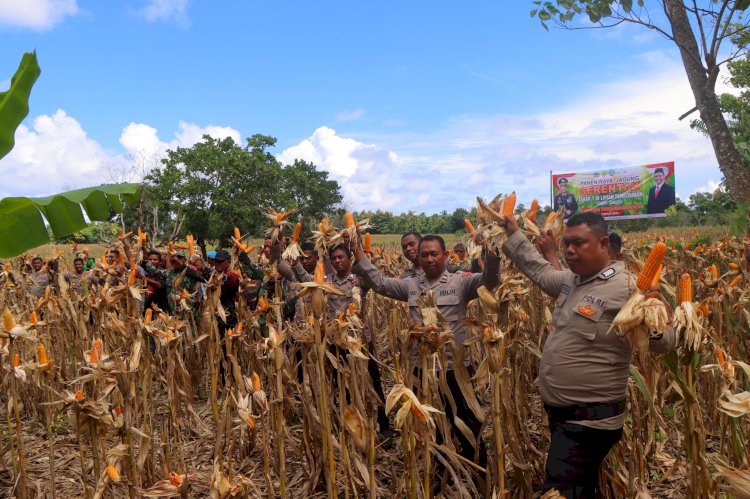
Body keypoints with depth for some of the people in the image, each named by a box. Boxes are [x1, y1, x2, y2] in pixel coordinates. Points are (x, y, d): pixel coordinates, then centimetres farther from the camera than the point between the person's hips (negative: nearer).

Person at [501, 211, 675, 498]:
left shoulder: (625, 288, -20)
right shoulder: (572, 280, 5)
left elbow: (664, 344, -20)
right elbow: (539, 271, 24)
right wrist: (512, 235, 21)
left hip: (590, 420, -9)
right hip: (562, 412, 9)